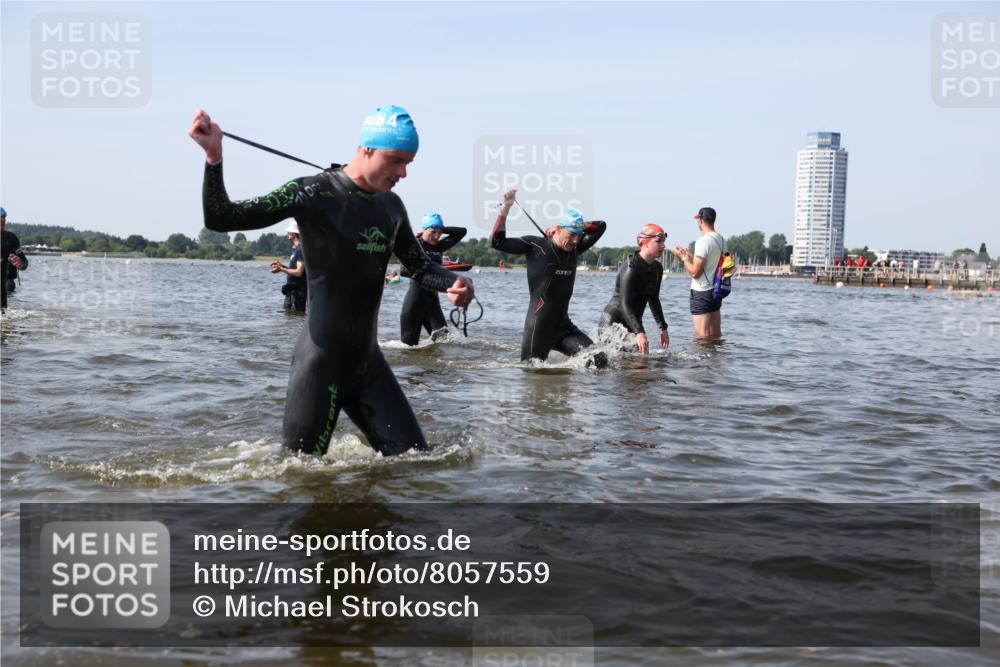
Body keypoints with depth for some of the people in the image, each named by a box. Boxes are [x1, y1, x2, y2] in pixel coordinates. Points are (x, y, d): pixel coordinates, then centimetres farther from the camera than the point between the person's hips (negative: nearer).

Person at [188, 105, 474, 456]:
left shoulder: (391, 206, 9)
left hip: (368, 361, 6)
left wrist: (452, 282, 0)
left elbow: (419, 265, 21)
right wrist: (213, 156, -26)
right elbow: (221, 219, -11)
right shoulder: (313, 193, -11)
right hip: (320, 362, -6)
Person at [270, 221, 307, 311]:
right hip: (291, 290, 10)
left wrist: (281, 269, -18)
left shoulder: (301, 249, -15)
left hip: (297, 290, -10)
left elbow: (299, 272, -21)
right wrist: (282, 266, 14)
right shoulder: (295, 248, 17)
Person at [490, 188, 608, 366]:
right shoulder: (536, 246, -8)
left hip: (564, 327, 5)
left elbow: (600, 226, 20)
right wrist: (505, 209, -16)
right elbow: (497, 242, -11)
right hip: (538, 329, -5)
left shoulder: (575, 249, 7)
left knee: (599, 360, -9)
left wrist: (577, 227, 7)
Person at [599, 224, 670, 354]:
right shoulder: (631, 267, -20)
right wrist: (639, 332, -39)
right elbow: (625, 304, -29)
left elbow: (653, 299, 19)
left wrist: (663, 328, 18)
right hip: (613, 320, -8)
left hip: (632, 322, 8)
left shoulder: (657, 268, 5)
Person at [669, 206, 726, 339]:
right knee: (716, 335, 12)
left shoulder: (703, 241, -18)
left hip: (702, 293, -9)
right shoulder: (721, 240, 8)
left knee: (702, 336, -6)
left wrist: (683, 258, -5)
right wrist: (689, 256, 21)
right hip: (716, 290, 9)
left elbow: (695, 272, -19)